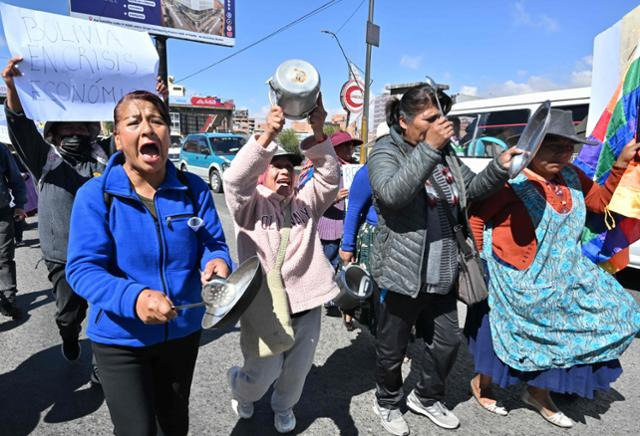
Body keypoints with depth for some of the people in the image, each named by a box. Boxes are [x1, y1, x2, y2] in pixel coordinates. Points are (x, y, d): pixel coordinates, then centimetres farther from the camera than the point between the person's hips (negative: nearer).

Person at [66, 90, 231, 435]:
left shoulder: (193, 189, -8)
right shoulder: (95, 195, -16)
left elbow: (213, 244, -6)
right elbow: (82, 269, -21)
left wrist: (217, 262, -31)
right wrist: (134, 297, -40)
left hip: (183, 331, 3)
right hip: (120, 339, -3)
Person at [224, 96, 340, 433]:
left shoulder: (305, 202, 8)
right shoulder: (251, 203, -2)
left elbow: (329, 177, -8)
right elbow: (235, 179, -23)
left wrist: (318, 133, -25)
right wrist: (267, 135, -36)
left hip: (305, 299, 4)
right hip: (263, 301, -4)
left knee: (298, 368, 18)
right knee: (264, 370, 7)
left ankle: (283, 406, 50)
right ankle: (242, 390, 44)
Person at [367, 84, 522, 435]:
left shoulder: (444, 151, 9)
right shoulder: (386, 150, -10)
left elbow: (471, 190, 16)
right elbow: (391, 194, -29)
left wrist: (499, 167, -2)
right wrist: (428, 148, -31)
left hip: (441, 274, 7)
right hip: (401, 274, -6)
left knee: (447, 341, 19)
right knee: (392, 349, 12)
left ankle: (426, 398, 43)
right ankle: (387, 403, 39)